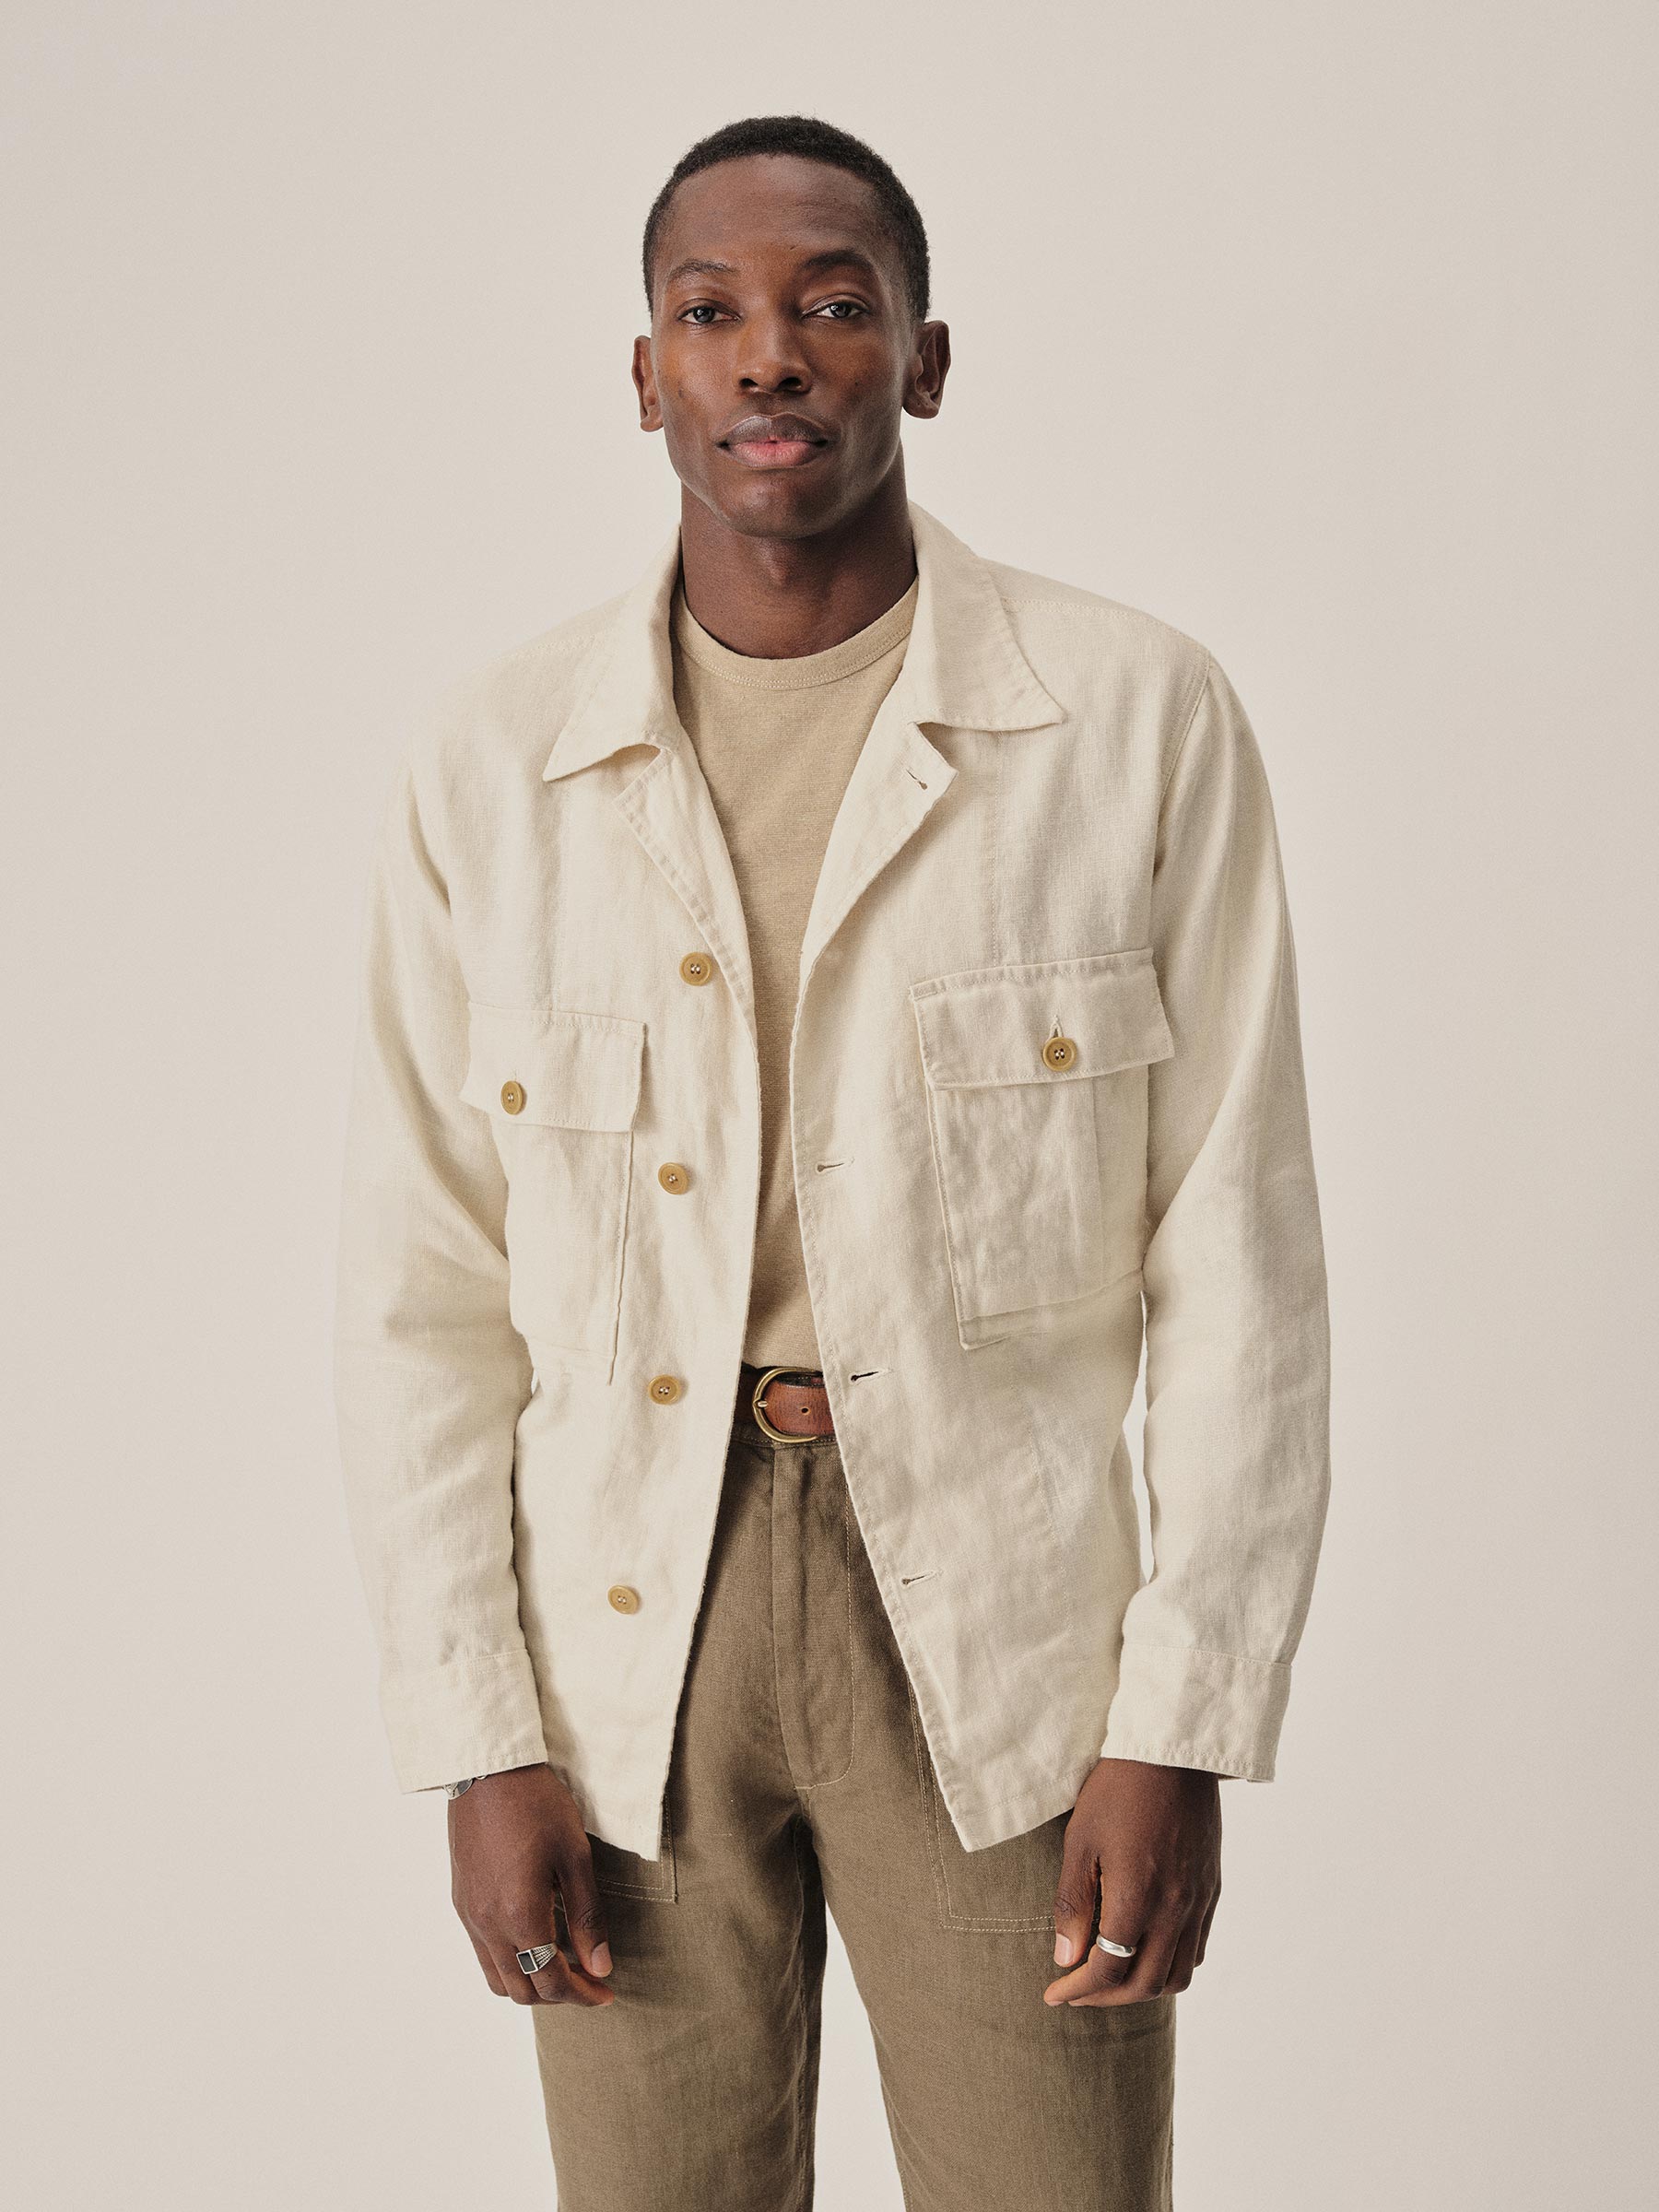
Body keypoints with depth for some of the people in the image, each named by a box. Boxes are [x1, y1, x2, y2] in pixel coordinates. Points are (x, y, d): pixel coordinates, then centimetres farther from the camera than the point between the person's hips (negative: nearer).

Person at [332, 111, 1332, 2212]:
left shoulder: (1140, 720, -4)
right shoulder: (488, 762, 1)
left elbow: (1236, 1255, -3)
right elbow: (420, 1296, 3)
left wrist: (1185, 1730, -7)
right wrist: (474, 1740, -1)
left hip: (1000, 1621, -1)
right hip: (628, 1623, 2)